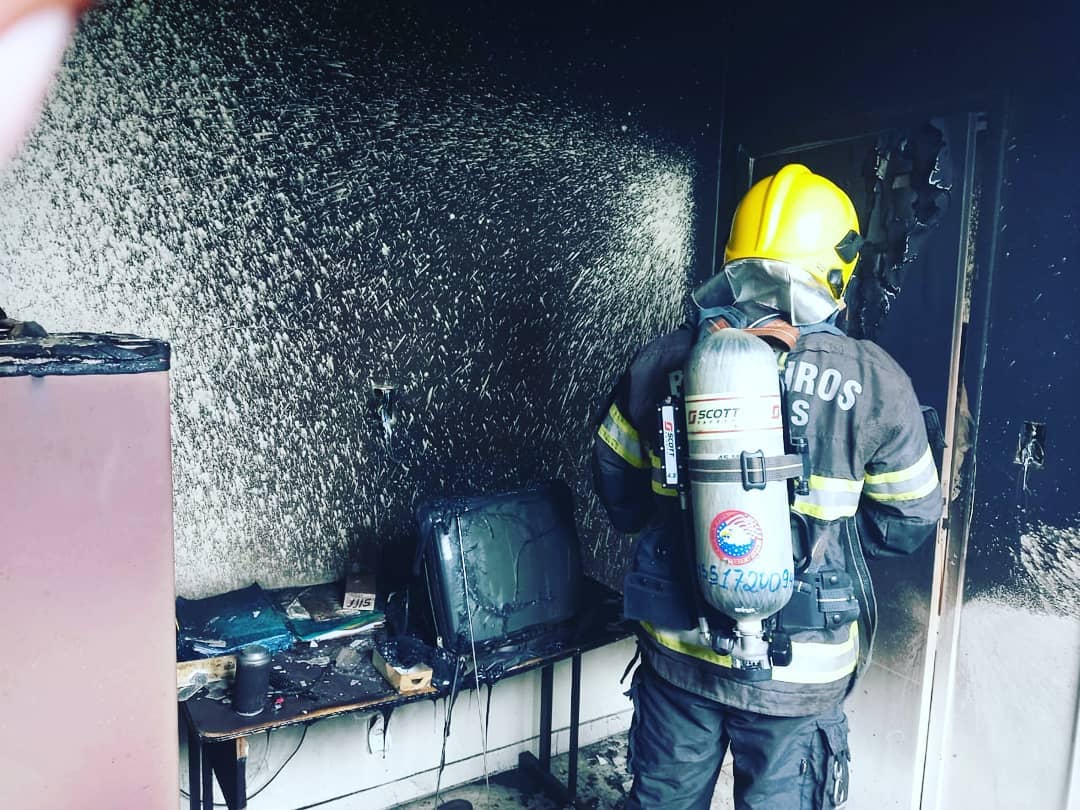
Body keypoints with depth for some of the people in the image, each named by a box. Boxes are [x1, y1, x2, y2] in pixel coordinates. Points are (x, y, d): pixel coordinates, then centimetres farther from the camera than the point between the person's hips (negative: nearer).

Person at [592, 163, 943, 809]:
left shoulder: (664, 361, -10)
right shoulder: (874, 381, -14)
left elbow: (616, 480, 3)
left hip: (677, 650, 2)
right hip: (797, 675, -1)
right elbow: (909, 525, -2)